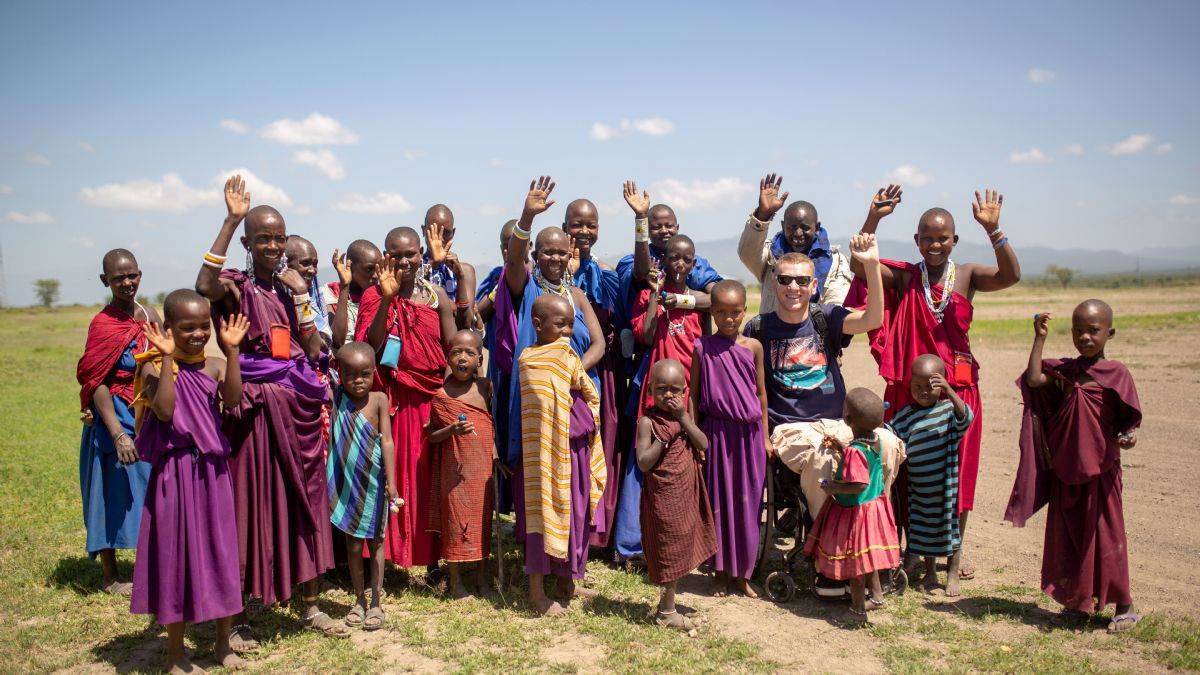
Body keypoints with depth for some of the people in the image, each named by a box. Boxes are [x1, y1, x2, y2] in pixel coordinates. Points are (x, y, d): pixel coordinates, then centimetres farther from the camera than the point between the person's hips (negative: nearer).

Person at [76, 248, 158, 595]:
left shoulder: (150, 315, 4)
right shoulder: (103, 324, -13)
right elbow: (96, 384, -17)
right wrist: (118, 434, -24)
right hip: (117, 419, -6)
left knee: (151, 491, 15)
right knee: (115, 494, 5)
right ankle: (109, 577, 21)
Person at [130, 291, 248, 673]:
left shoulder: (214, 366, 0)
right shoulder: (155, 367, -8)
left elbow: (233, 398, -18)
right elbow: (165, 410, -23)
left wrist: (232, 350, -19)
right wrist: (169, 358, -23)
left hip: (212, 471, 3)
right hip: (174, 472, -3)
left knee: (221, 551, 10)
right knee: (176, 552, 7)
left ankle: (223, 644, 29)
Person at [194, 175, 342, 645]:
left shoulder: (292, 287, 11)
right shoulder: (235, 287, -3)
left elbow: (314, 349, 4)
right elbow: (203, 286, -29)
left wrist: (300, 293, -5)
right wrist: (230, 220, -25)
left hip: (298, 406, 5)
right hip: (254, 406, -5)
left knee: (304, 501, 11)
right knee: (249, 503, 0)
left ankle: (309, 605, 24)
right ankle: (235, 615, 14)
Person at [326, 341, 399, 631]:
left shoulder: (378, 400, -9)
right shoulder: (335, 398, -3)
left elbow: (387, 441, -12)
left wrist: (391, 481, -17)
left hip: (373, 482, -1)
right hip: (347, 484, 2)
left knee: (375, 541, 10)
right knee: (353, 544, 10)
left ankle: (375, 602, 21)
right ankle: (359, 600, 26)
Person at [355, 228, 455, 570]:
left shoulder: (436, 294, 4)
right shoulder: (375, 295, 0)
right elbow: (370, 347, -12)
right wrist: (388, 298, -18)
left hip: (432, 397, 2)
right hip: (392, 400, -1)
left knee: (430, 476, 6)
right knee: (392, 473, 1)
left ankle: (433, 556, 17)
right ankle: (386, 550, 15)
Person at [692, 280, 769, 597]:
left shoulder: (753, 347, 1)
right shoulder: (703, 347, -3)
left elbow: (761, 392, 7)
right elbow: (694, 393, 2)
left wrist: (764, 437, 7)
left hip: (748, 433, 1)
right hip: (716, 432, -1)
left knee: (747, 503, 7)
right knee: (717, 501, 7)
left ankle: (742, 573, 21)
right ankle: (720, 571, 21)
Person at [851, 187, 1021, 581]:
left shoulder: (967, 276, 1)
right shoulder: (904, 279, 0)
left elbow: (1011, 276, -16)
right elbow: (859, 266, -14)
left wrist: (992, 229, -27)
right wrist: (873, 219, -23)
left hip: (958, 386, 1)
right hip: (911, 386, -1)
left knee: (957, 468, 9)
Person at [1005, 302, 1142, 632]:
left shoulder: (1116, 373, -6)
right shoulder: (1063, 370, 4)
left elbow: (1127, 420, -5)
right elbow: (1033, 380, -13)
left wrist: (1127, 439, -27)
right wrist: (1039, 338, -9)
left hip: (1101, 470, -4)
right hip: (1065, 470, 4)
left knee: (1106, 535, 2)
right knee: (1066, 536, 11)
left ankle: (1123, 605, 17)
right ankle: (1079, 600, 26)